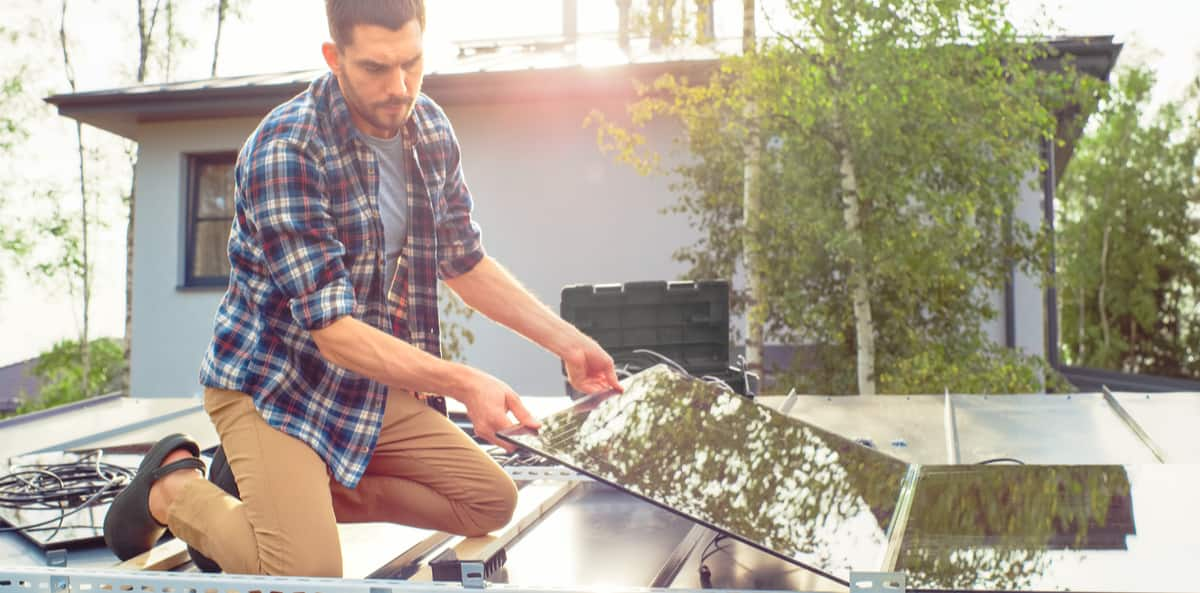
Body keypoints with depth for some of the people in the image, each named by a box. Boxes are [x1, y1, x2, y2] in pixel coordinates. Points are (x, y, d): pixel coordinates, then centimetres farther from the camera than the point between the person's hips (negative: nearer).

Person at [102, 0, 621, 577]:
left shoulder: (430, 129, -3)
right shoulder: (284, 152, -25)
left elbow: (466, 262, 8)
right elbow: (333, 329, -28)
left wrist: (564, 339, 1)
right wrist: (464, 383, -35)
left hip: (375, 391, 7)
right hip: (269, 385, -7)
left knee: (492, 502, 5)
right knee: (310, 572, -23)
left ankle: (309, 493, 11)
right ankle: (174, 488, 6)